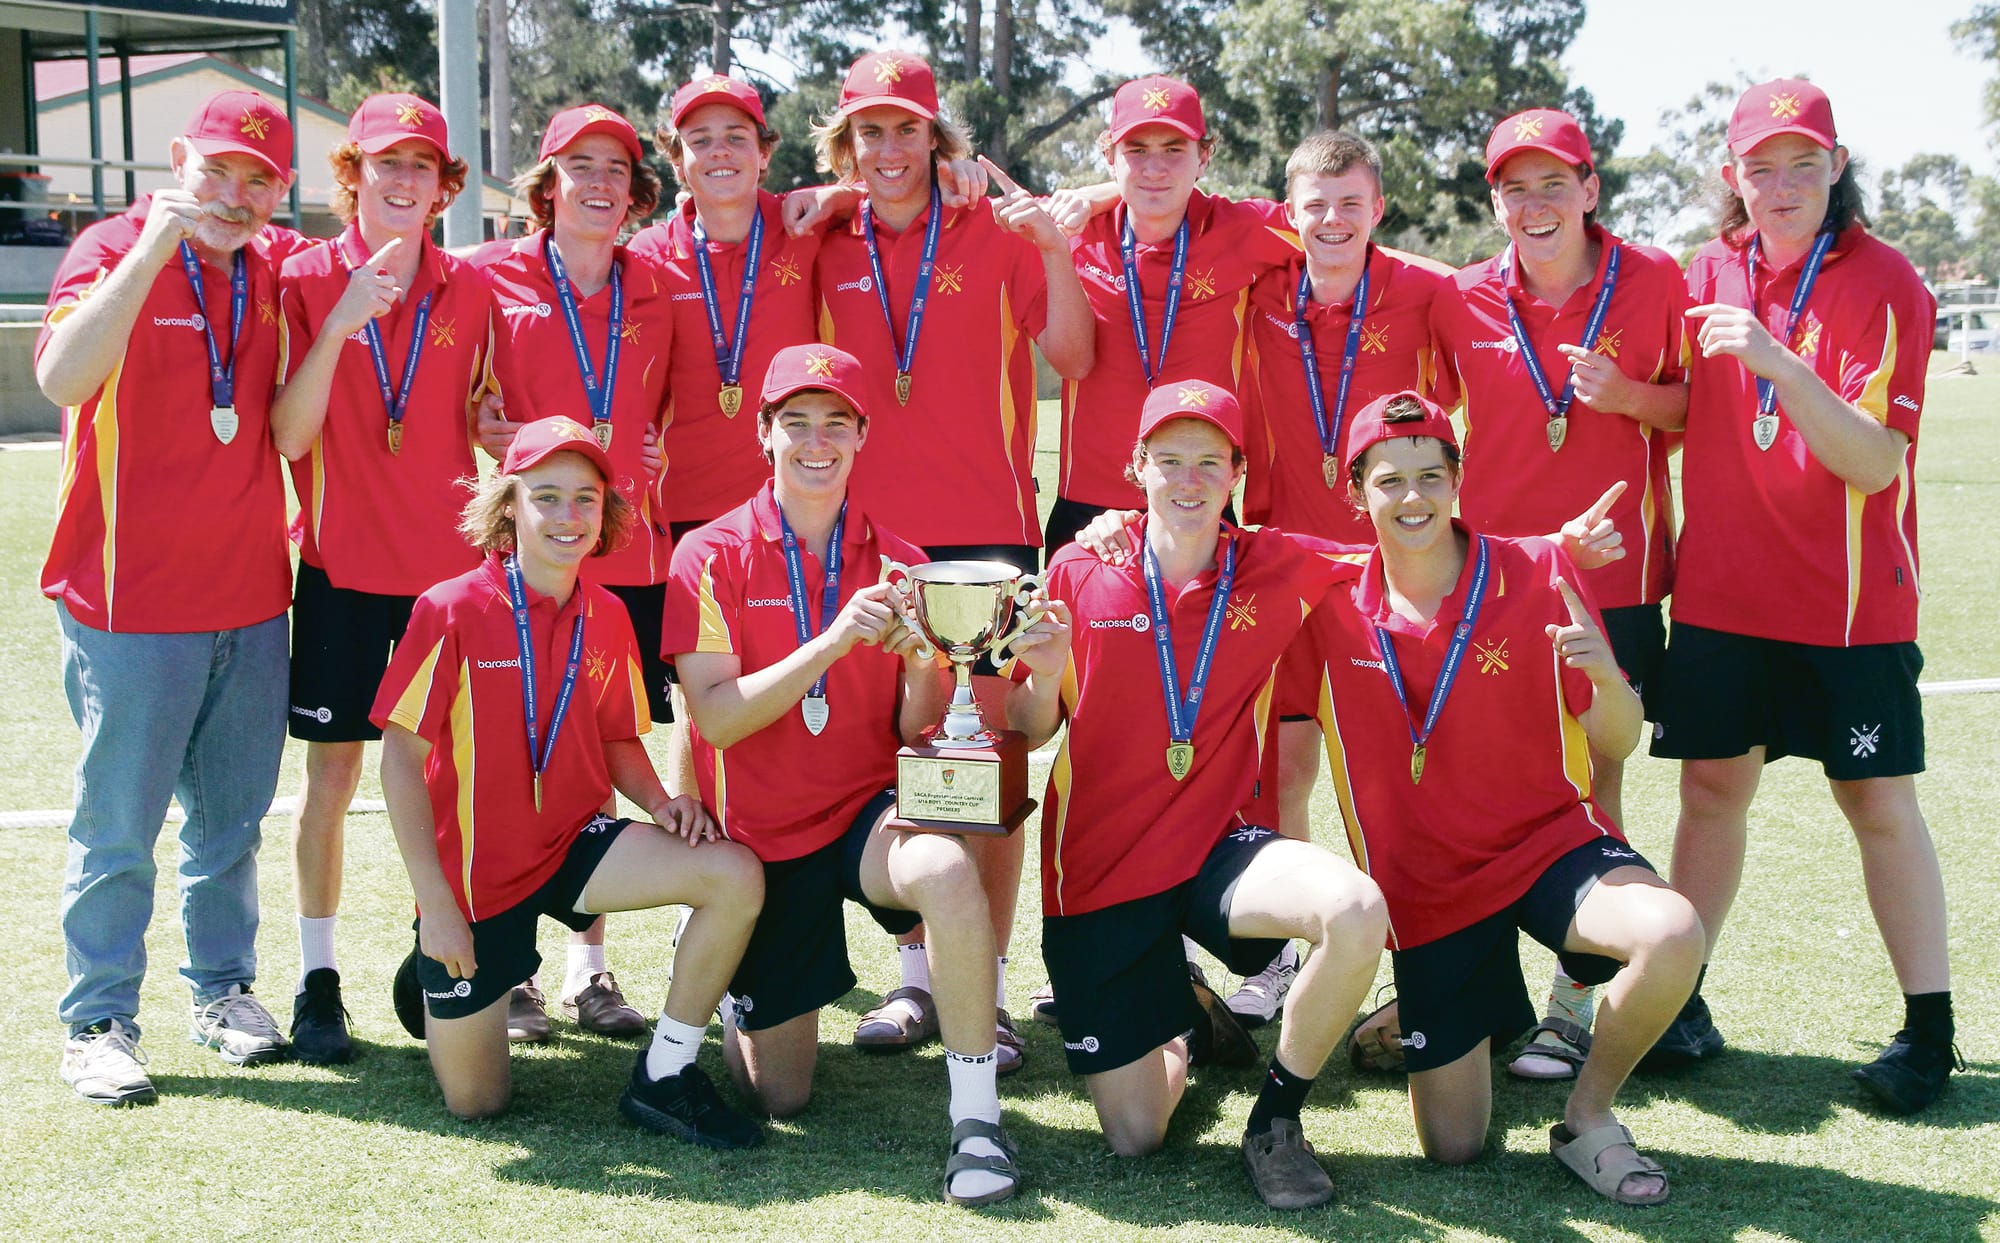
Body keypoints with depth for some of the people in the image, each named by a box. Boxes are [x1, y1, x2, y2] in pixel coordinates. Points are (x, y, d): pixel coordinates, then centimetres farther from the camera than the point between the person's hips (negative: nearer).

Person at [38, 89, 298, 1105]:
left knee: (233, 814, 13)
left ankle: (222, 990, 27)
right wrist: (154, 247, -30)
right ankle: (98, 1022, 11)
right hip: (131, 598, -5)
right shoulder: (115, 252, -8)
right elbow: (62, 378, -27)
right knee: (118, 821, 2)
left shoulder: (270, 277, 9)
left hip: (249, 595, 5)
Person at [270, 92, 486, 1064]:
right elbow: (289, 436, -13)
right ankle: (318, 981, 12)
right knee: (333, 771, 2)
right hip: (344, 565, -2)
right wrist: (342, 319, -21)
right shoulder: (305, 280, -2)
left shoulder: (468, 291, 6)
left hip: (449, 564, 2)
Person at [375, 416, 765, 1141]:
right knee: (475, 1102, 1)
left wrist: (660, 802, -10)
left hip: (574, 841, 4)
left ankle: (662, 1078, -6)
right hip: (472, 871, -4)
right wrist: (435, 903, -15)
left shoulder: (606, 618, 0)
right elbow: (400, 760, -12)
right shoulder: (451, 611, -15)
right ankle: (435, 975, 34)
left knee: (735, 875, -21)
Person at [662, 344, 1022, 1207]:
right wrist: (834, 642, -26)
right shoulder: (713, 555, -6)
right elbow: (715, 717, -16)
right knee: (778, 1096, 6)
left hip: (867, 812, 0)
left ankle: (977, 1121, -25)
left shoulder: (898, 564, -1)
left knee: (947, 869, -37)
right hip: (760, 836, 0)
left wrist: (922, 666, -22)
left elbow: (915, 733, 0)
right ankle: (740, 999, 42)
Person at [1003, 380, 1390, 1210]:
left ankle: (1276, 1119, -7)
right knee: (1135, 1139, 0)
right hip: (1100, 865, 0)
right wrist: (1044, 674, -19)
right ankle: (1187, 1017, 37)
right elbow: (1030, 734, 4)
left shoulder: (1279, 571, -2)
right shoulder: (1079, 574, -4)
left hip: (1216, 848, 1)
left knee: (1357, 912, -33)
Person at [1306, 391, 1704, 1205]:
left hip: (1549, 839, -1)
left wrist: (1607, 675, -29)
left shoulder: (1538, 572, -9)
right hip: (1426, 883, 1)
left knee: (1674, 937, -34)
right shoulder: (1332, 605, -6)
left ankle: (1588, 1117, -7)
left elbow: (1616, 744, -5)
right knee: (1452, 1150, 3)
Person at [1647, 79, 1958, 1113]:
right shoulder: (1708, 277, 5)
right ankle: (1682, 999, 17)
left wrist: (1777, 360, -31)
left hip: (1849, 598, -4)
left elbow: (1873, 462, -21)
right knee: (1712, 785, 7)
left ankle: (1929, 1030, 10)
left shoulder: (1883, 283, -10)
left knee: (1878, 800, 0)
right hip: (1720, 589, 4)